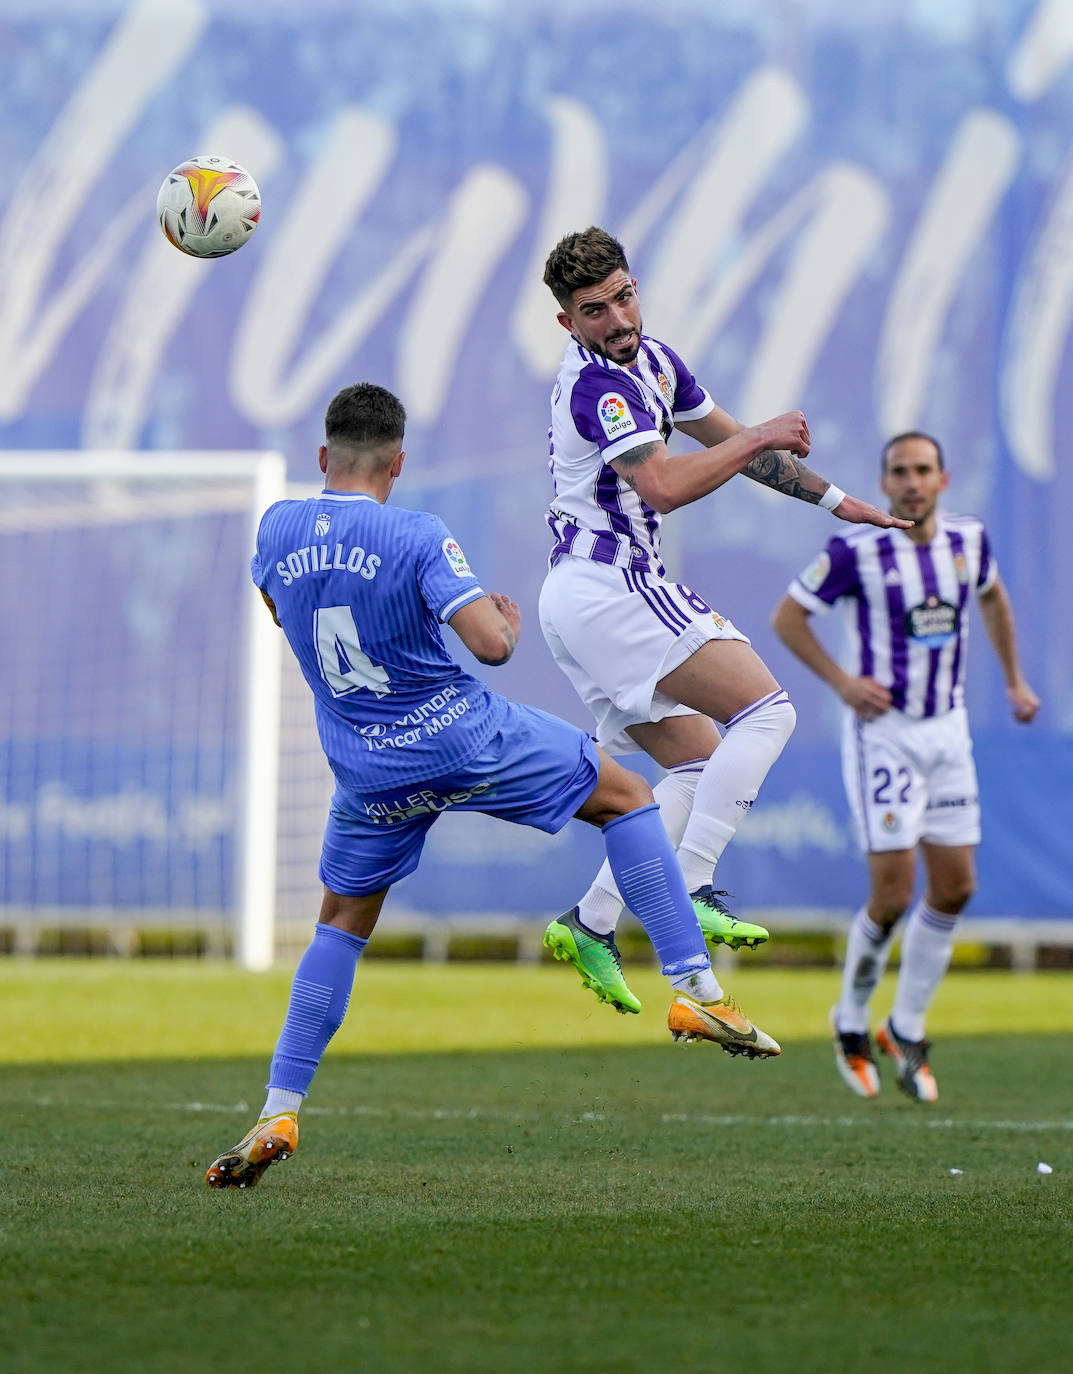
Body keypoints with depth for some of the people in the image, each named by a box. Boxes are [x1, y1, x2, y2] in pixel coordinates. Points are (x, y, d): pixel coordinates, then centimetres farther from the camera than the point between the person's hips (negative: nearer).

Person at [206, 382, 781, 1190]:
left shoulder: (279, 528, -2)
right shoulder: (419, 539, -17)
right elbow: (491, 645, -22)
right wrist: (508, 619, 0)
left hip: (368, 774, 4)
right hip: (465, 739, -4)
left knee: (341, 926, 18)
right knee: (627, 797, 13)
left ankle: (280, 1113, 8)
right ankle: (697, 992, 5)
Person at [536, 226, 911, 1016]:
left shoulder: (652, 359, 16)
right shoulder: (597, 385, -16)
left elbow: (731, 443, 27)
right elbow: (663, 485, -28)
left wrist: (836, 500, 27)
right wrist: (761, 438, -17)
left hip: (578, 598, 10)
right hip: (610, 586, -10)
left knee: (701, 767, 11)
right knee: (766, 710, -14)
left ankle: (591, 924, 4)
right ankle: (693, 892, -22)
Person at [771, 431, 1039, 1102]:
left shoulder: (968, 540, 1)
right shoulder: (857, 552, -14)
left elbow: (993, 595, 23)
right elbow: (788, 617, -4)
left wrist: (1015, 680, 22)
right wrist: (842, 681, -13)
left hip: (948, 731, 5)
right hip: (884, 731, -5)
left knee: (955, 889, 3)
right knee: (893, 895, -11)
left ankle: (907, 1031, 20)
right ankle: (851, 1023, 13)